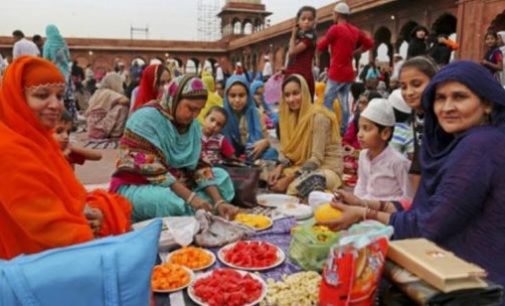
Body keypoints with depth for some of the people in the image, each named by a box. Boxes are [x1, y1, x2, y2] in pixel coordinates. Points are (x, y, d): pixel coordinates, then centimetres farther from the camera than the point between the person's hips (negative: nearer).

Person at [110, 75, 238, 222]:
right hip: (136, 187, -7)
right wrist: (190, 197, -30)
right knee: (171, 201, -37)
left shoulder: (193, 126, 1)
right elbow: (151, 169, -25)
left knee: (221, 176, -2)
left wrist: (219, 202, -18)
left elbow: (199, 166, -3)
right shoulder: (146, 118, -20)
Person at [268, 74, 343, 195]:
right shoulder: (290, 115, 4)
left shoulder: (318, 117, -19)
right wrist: (279, 167, -13)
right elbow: (289, 151, 8)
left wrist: (288, 179, -26)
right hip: (304, 166, 7)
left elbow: (317, 158, -23)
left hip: (328, 169, -7)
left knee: (294, 187, -33)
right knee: (272, 180, -15)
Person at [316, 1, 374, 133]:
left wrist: (325, 39, 18)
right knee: (344, 102, 11)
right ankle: (343, 130, 13)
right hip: (349, 73, 7)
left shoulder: (335, 29, -10)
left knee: (328, 101, -3)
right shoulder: (355, 31, 11)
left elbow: (320, 47, -3)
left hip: (337, 72, -7)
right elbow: (369, 43, 20)